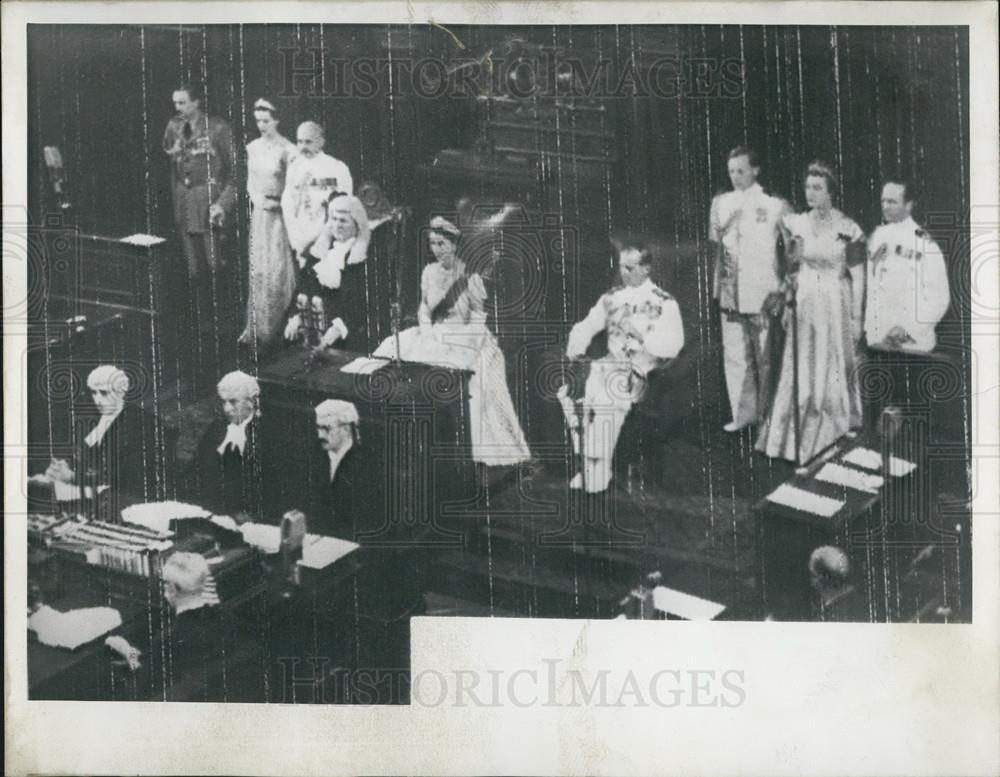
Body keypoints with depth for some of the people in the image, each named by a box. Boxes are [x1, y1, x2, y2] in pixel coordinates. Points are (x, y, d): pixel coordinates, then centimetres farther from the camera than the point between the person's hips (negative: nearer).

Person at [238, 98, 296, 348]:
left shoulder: (287, 150, -11)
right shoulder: (253, 147, 7)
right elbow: (250, 180, 13)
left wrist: (276, 203, -15)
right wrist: (256, 198, -4)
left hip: (280, 212, -5)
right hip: (259, 212, 5)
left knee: (278, 269, -3)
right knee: (258, 269, 7)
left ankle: (277, 325, 7)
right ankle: (256, 326, 13)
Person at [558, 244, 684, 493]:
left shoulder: (664, 303, -2)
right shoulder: (612, 297, 14)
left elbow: (673, 346, -12)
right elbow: (587, 326, 16)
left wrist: (641, 335, -20)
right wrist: (576, 344, -2)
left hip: (643, 370, -5)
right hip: (611, 365, 5)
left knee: (604, 398, -31)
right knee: (569, 391, -22)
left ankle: (599, 470, -20)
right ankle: (587, 462, -14)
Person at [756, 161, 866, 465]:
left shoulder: (848, 229, -7)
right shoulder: (796, 224, 3)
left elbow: (858, 276, -4)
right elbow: (792, 271, 9)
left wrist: (856, 318, -5)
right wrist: (788, 305, 7)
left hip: (835, 306, -3)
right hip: (804, 306, 3)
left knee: (833, 369, 5)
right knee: (800, 372, 4)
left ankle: (835, 432, 19)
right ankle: (799, 437, 12)